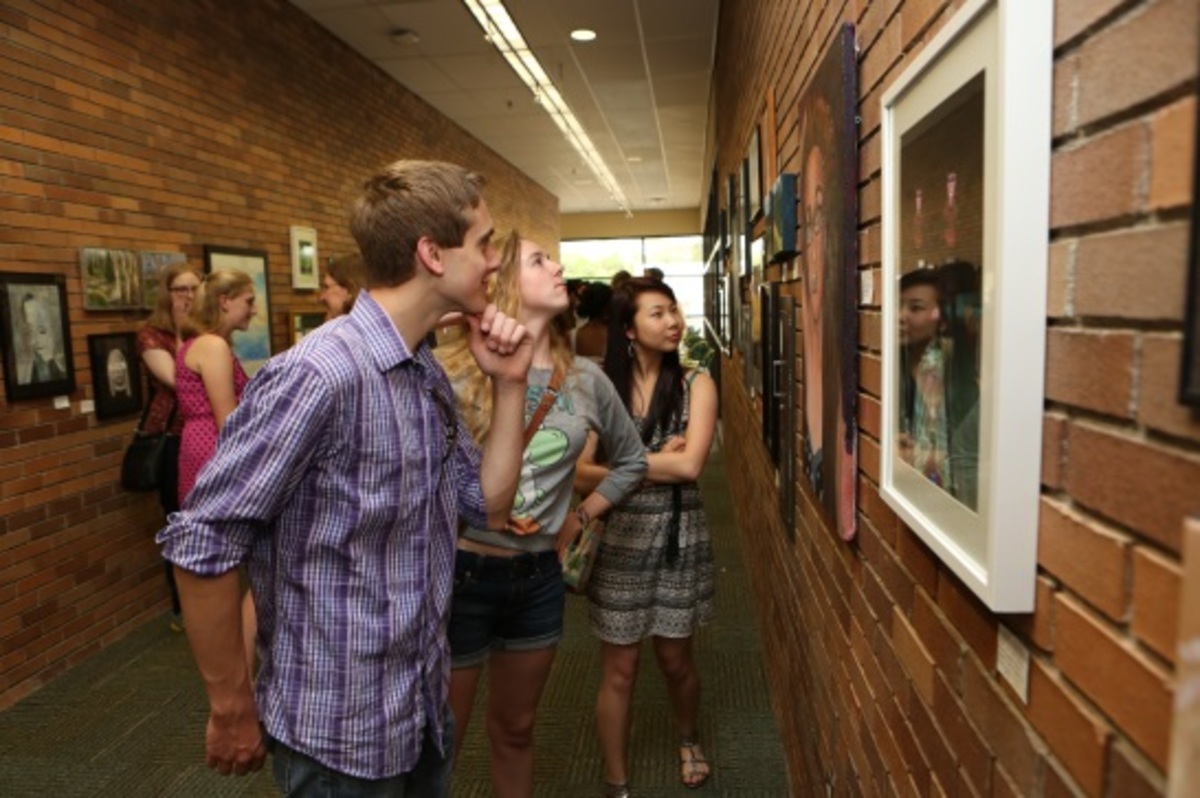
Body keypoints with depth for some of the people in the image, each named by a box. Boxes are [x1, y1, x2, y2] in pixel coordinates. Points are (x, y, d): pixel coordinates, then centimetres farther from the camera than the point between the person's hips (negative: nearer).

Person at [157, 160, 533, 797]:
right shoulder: (320, 374, -26)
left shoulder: (429, 376, 3)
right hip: (342, 731, -8)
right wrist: (233, 708, -14)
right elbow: (200, 545, -23)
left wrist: (509, 385, -4)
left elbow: (488, 506, 6)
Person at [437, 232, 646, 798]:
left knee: (515, 730, 23)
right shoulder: (455, 371, -13)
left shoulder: (585, 378, 0)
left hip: (539, 576, 4)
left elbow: (631, 459, 14)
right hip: (461, 571, -4)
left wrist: (580, 518, 7)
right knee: (440, 740, 14)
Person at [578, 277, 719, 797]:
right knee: (619, 670, 9)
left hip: (677, 538, 1)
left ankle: (688, 740, 49)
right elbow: (580, 473, -14)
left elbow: (690, 465, -18)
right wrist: (658, 462, -19)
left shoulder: (695, 384, -6)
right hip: (617, 538, 0)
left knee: (675, 660, 17)